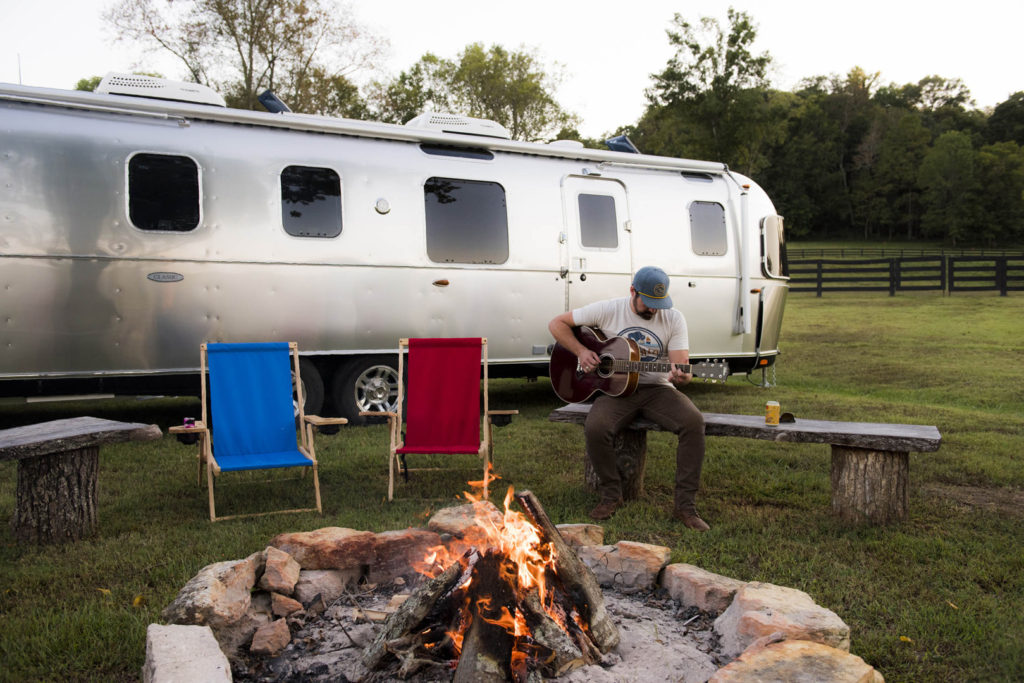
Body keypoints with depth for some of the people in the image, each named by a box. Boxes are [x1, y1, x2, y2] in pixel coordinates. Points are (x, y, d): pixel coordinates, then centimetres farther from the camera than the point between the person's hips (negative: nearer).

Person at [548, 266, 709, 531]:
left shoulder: (673, 318, 0)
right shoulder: (607, 310, -2)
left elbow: (680, 364, -8)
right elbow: (557, 323, 3)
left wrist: (681, 375, -33)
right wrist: (581, 351, -12)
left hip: (657, 388, 1)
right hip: (615, 388, -1)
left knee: (693, 421, -28)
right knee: (595, 428, -32)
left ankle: (685, 504, -15)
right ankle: (611, 494, -5)